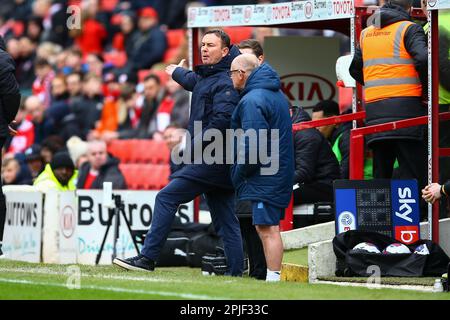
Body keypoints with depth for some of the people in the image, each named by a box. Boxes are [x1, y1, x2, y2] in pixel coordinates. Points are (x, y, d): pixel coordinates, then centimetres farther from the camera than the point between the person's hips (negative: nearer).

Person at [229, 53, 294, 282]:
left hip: (264, 177, -10)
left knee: (268, 229, -10)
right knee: (265, 227, 13)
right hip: (279, 175, 10)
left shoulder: (252, 101, -16)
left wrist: (238, 175, -8)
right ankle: (272, 276, 15)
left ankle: (273, 278, -11)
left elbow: (253, 145, -22)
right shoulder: (276, 94, 16)